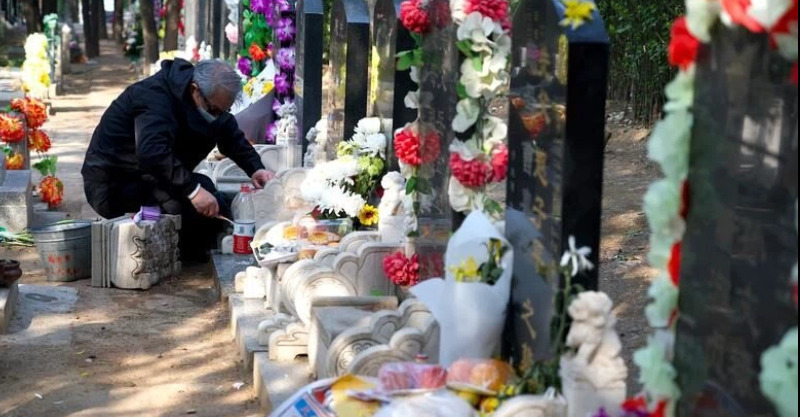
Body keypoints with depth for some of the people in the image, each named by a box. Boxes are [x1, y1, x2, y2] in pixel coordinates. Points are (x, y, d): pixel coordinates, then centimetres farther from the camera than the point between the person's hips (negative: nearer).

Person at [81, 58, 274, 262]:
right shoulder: (154, 96, -27)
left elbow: (233, 137, 13)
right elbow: (152, 152, -42)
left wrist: (255, 168, -5)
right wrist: (192, 190, -47)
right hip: (113, 182, -9)